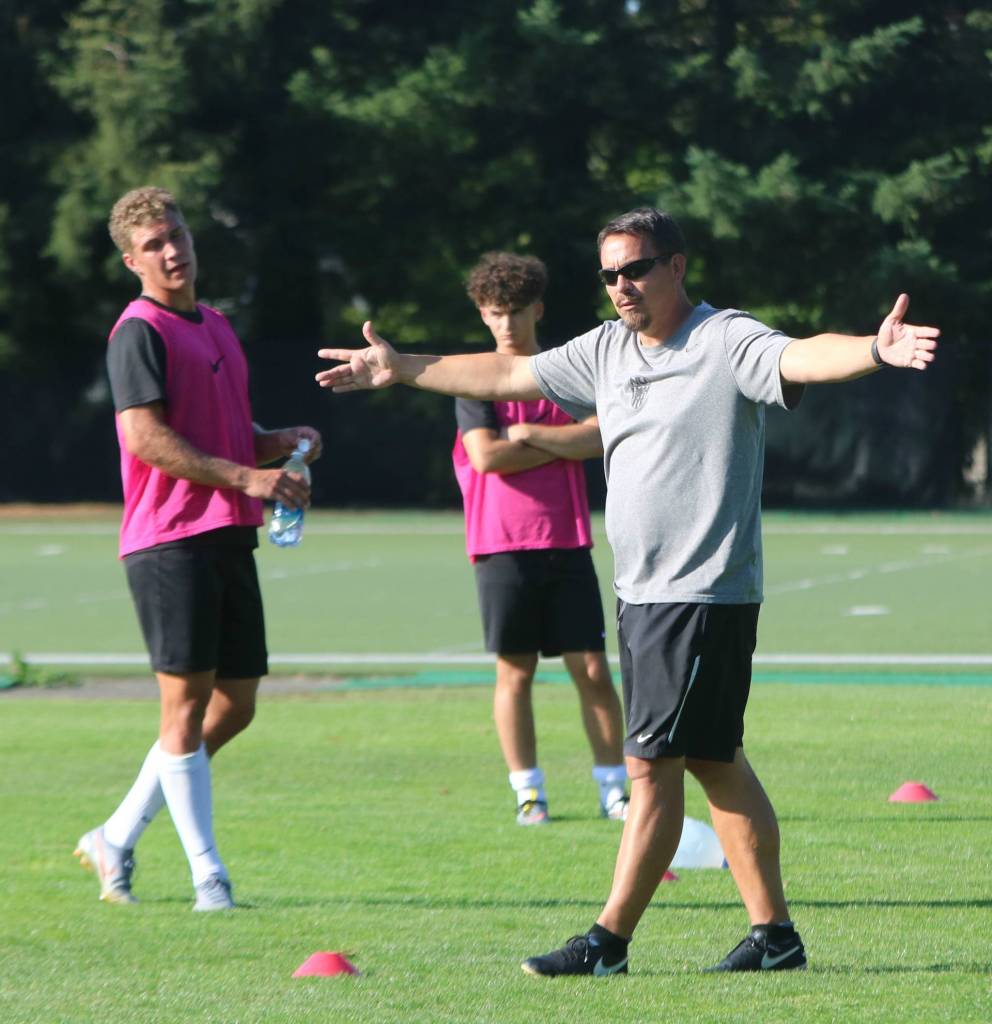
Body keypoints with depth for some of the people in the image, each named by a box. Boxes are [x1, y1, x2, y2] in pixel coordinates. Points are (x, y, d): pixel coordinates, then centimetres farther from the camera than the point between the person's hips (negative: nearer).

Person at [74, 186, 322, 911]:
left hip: (229, 539, 9)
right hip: (170, 541, -9)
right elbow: (146, 437, -16)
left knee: (234, 706, 8)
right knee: (188, 703, -7)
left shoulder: (216, 328, 20)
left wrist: (284, 442, 7)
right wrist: (245, 476, -19)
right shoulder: (141, 331, -6)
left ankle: (118, 838, 19)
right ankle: (208, 875, -5)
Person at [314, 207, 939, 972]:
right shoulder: (608, 350, 12)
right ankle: (774, 932, 18)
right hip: (642, 593, 8)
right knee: (714, 763, 12)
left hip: (705, 594, -8)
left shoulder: (727, 342, -11)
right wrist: (402, 370, 30)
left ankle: (609, 940, -3)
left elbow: (803, 359, -30)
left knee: (653, 764, -7)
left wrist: (875, 351, -50)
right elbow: (507, 376, 24)